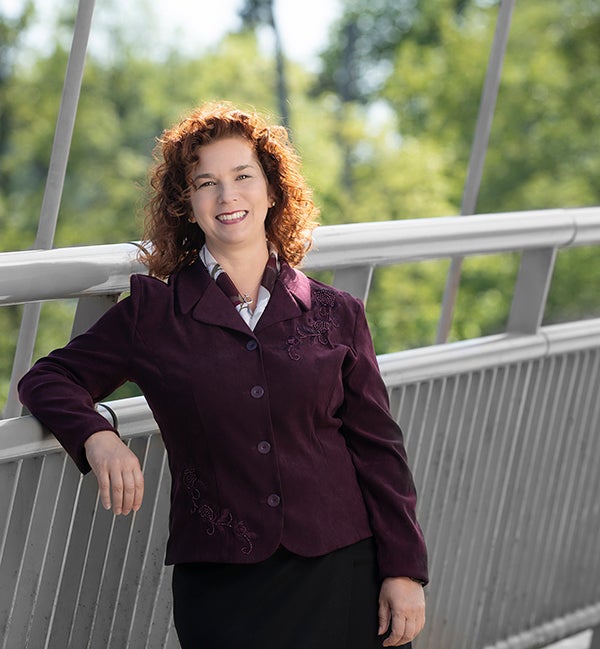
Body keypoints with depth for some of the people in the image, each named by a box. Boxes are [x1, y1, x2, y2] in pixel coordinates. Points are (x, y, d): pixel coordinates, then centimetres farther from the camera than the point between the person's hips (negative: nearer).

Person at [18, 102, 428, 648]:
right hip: (222, 587, -1)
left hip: (343, 569, 1)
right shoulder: (153, 312, 5)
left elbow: (379, 449, 7)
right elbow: (48, 380, 7)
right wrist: (97, 438, -14)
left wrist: (404, 570, 1)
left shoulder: (336, 314, 8)